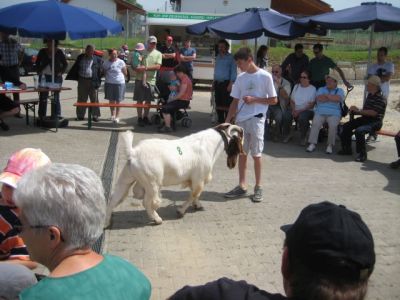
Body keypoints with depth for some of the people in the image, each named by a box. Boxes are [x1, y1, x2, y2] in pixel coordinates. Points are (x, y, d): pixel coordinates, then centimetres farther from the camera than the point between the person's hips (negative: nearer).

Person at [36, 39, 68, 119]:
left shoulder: (59, 52, 2)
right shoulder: (42, 51, 7)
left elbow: (65, 64, 8)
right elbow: (37, 63, 18)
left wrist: (61, 72, -2)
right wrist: (39, 71, 6)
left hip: (56, 77, -2)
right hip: (44, 76, 2)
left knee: (56, 96, -1)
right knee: (43, 96, 3)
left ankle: (57, 115, 6)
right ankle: (41, 115, 10)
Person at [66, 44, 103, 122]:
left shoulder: (97, 59, 0)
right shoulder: (80, 57, 10)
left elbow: (100, 71, 2)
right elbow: (75, 68, 14)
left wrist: (98, 82, -5)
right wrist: (70, 77, 10)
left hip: (92, 81, -3)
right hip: (82, 80, 3)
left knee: (94, 99, 1)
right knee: (81, 99, 8)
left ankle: (95, 115, 9)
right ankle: (80, 115, 17)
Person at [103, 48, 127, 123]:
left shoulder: (121, 62, -4)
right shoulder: (106, 63, 4)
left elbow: (125, 73, 3)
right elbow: (103, 72, 16)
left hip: (119, 83, -3)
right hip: (109, 83, 3)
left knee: (118, 101, 2)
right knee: (111, 100, 10)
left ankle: (117, 116, 10)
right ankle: (112, 115, 25)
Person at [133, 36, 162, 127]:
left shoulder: (158, 54, 6)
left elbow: (158, 66, -8)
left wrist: (146, 68, -18)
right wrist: (137, 69, -14)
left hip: (151, 80, 1)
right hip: (140, 79, -1)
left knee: (148, 100, 9)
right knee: (140, 100, 1)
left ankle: (145, 117, 22)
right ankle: (139, 118, 9)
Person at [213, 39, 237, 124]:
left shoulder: (230, 57, -6)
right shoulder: (218, 57, 16)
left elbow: (233, 71, -9)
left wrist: (231, 84, -16)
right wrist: (214, 82, 17)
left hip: (226, 83, -7)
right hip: (217, 83, 7)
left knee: (226, 104, -10)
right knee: (218, 103, 10)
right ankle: (220, 120, 19)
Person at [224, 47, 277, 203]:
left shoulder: (265, 76, -5)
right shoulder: (240, 78, 10)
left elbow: (273, 100, -3)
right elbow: (235, 102, 11)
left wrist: (254, 99, -13)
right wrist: (227, 121, 6)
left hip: (256, 120, -5)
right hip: (241, 120, 5)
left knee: (256, 154, 0)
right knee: (242, 153, 9)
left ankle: (258, 187, 13)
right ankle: (242, 186, 18)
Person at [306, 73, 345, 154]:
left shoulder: (339, 91, 16)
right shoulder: (321, 89, 22)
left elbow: (338, 98, -9)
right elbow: (318, 98, -1)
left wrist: (326, 95, 0)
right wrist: (332, 98, 0)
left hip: (334, 114, -1)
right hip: (320, 112, 1)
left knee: (333, 125, -30)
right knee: (315, 123, -27)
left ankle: (330, 145, -19)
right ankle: (312, 144, -24)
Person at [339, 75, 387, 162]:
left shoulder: (381, 99, -17)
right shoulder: (370, 95, 12)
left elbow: (373, 113, -25)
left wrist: (358, 111, -21)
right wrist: (355, 110, 2)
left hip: (375, 122, -9)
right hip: (365, 119, 9)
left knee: (359, 130, -32)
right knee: (347, 126, 1)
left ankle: (362, 154, -18)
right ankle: (347, 149, 10)